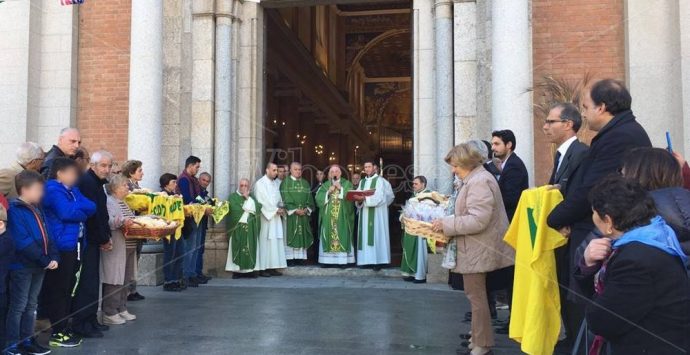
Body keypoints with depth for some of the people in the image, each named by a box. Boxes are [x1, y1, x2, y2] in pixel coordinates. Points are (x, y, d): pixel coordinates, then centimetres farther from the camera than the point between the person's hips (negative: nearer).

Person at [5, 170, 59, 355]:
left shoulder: (37, 208, 11)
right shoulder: (14, 210, -15)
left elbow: (46, 235, 10)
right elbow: (23, 243, -21)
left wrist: (53, 257, -3)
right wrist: (45, 261, -18)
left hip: (38, 265, 8)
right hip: (22, 266, -8)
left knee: (31, 305, 15)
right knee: (18, 306, 1)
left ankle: (27, 340, 26)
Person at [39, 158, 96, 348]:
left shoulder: (72, 190, 16)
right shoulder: (53, 190, -10)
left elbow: (91, 207, 6)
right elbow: (67, 212, -21)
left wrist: (75, 208, -11)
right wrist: (82, 213, -4)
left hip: (73, 245, 9)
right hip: (61, 247, -9)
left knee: (68, 288, 14)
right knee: (58, 290, -2)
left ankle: (64, 328, 23)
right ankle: (57, 333, 5)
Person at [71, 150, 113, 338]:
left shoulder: (97, 182, 15)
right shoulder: (87, 182, -16)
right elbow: (92, 214, -20)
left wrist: (106, 236, 8)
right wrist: (104, 239, -12)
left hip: (93, 240, 10)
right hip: (86, 240, -10)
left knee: (92, 281, 14)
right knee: (86, 282, -5)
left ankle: (90, 320, 22)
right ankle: (81, 324, 2)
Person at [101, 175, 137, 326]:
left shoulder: (123, 203, 19)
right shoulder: (109, 202, -10)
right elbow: (107, 222, -24)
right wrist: (121, 221, -38)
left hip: (128, 247, 9)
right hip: (116, 249, -9)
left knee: (125, 280, 13)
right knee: (114, 280, -6)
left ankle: (122, 309, 23)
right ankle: (109, 313, 2)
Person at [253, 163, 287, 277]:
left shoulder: (275, 183, 16)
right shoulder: (260, 183, -7)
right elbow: (262, 201, -14)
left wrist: (281, 208, -2)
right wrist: (276, 209, -13)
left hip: (275, 217, 7)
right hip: (266, 216, -7)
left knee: (275, 242, 4)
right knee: (265, 242, -7)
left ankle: (272, 267, 7)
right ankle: (262, 268, -3)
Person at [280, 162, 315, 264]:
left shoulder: (305, 183, 14)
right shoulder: (285, 183, 0)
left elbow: (309, 199, 11)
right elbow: (285, 199, -8)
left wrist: (306, 209, -7)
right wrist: (295, 210, -15)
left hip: (304, 214, 4)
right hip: (290, 214, -4)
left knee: (302, 236, 3)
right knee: (290, 236, -4)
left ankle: (301, 256, 7)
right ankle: (290, 258, -2)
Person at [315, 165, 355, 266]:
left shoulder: (347, 184, 7)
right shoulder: (325, 185, 12)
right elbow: (318, 198, 1)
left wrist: (341, 189, -12)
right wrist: (328, 192, -11)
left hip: (342, 217, -2)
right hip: (328, 217, 2)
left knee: (342, 236, -5)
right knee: (328, 235, -2)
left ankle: (343, 260, -3)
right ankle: (327, 260, 0)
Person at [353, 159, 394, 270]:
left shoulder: (380, 181, -4)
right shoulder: (362, 182, 15)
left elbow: (379, 198, -16)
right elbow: (358, 196, 9)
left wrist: (364, 198, -24)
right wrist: (358, 200, -14)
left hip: (376, 214, -6)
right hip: (364, 214, 6)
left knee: (376, 235, -7)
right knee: (365, 235, 4)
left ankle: (377, 261, -5)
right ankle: (365, 259, 8)